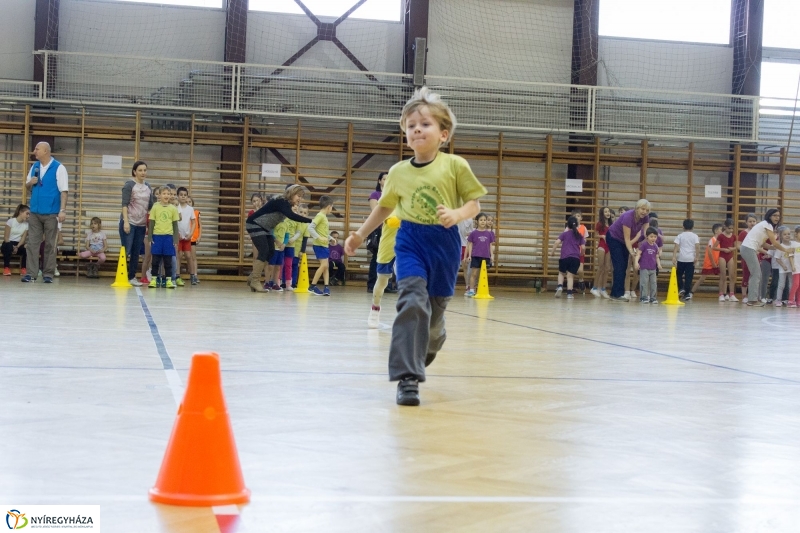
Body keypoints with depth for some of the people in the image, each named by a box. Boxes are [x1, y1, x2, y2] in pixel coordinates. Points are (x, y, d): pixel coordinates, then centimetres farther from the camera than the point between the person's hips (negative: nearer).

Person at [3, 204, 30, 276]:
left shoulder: (26, 224, 4)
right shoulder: (11, 221, -6)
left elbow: (23, 238, -3)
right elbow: (6, 237, -9)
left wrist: (17, 247, -21)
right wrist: (12, 247, -23)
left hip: (19, 245, 3)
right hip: (8, 243, -3)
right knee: (8, 246, -39)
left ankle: (23, 268, -9)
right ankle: (6, 268, -22)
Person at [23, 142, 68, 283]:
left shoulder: (59, 168, -5)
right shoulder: (34, 167, 11)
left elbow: (63, 191, -9)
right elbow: (27, 187, 20)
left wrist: (62, 210, -16)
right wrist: (30, 183, -5)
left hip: (51, 213, -5)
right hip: (34, 211, 5)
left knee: (50, 244, 2)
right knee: (32, 243, -1)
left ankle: (48, 274, 7)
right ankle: (31, 273, -1)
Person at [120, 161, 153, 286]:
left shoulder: (148, 187, 11)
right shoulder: (129, 185, -5)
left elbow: (150, 207, 15)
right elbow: (124, 204, -10)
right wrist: (126, 222, -17)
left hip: (141, 225, 5)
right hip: (129, 223, -5)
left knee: (136, 252, 6)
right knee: (126, 251, -4)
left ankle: (132, 277, 11)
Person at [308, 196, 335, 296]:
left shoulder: (324, 217, 14)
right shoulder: (320, 216, -12)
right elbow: (310, 228, -21)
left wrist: (330, 238, 14)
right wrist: (319, 238, -26)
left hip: (324, 245, 9)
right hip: (319, 245, -9)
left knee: (326, 266, 6)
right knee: (324, 265, -14)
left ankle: (326, 287, 5)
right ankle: (312, 286, -9)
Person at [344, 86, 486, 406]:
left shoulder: (455, 166, -6)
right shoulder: (398, 172, 3)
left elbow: (474, 204, -1)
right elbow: (385, 207, 18)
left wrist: (457, 214, -21)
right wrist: (360, 235, 18)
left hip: (444, 243, 0)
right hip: (410, 242, 0)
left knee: (435, 311, 11)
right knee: (413, 301, -21)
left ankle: (420, 356, 46)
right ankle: (407, 378, -22)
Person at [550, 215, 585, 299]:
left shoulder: (565, 234, 8)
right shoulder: (580, 236, 12)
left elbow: (557, 242, -5)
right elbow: (583, 247, 5)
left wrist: (552, 251, 5)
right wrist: (581, 254, 25)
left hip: (565, 257, -1)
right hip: (576, 258, 1)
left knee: (561, 273, 17)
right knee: (570, 276, 1)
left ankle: (560, 286, -7)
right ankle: (569, 293, -8)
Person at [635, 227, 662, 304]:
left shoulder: (655, 246, 8)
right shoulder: (644, 245, -8)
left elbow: (657, 257, 13)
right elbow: (638, 254, -12)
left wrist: (659, 264, -3)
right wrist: (636, 262, -24)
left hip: (653, 268, 5)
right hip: (644, 268, -5)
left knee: (653, 283, 7)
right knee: (644, 283, -5)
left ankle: (652, 297, 15)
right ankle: (644, 297, 1)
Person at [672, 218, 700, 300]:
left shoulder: (680, 236, 4)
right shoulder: (695, 236, 5)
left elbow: (676, 247, -6)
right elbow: (697, 247, -6)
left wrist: (674, 257, -10)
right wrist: (696, 257, -1)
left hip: (681, 258, -1)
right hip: (691, 259, 1)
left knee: (679, 274, 15)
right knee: (689, 276, 2)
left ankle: (681, 288, -2)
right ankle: (687, 293, 0)